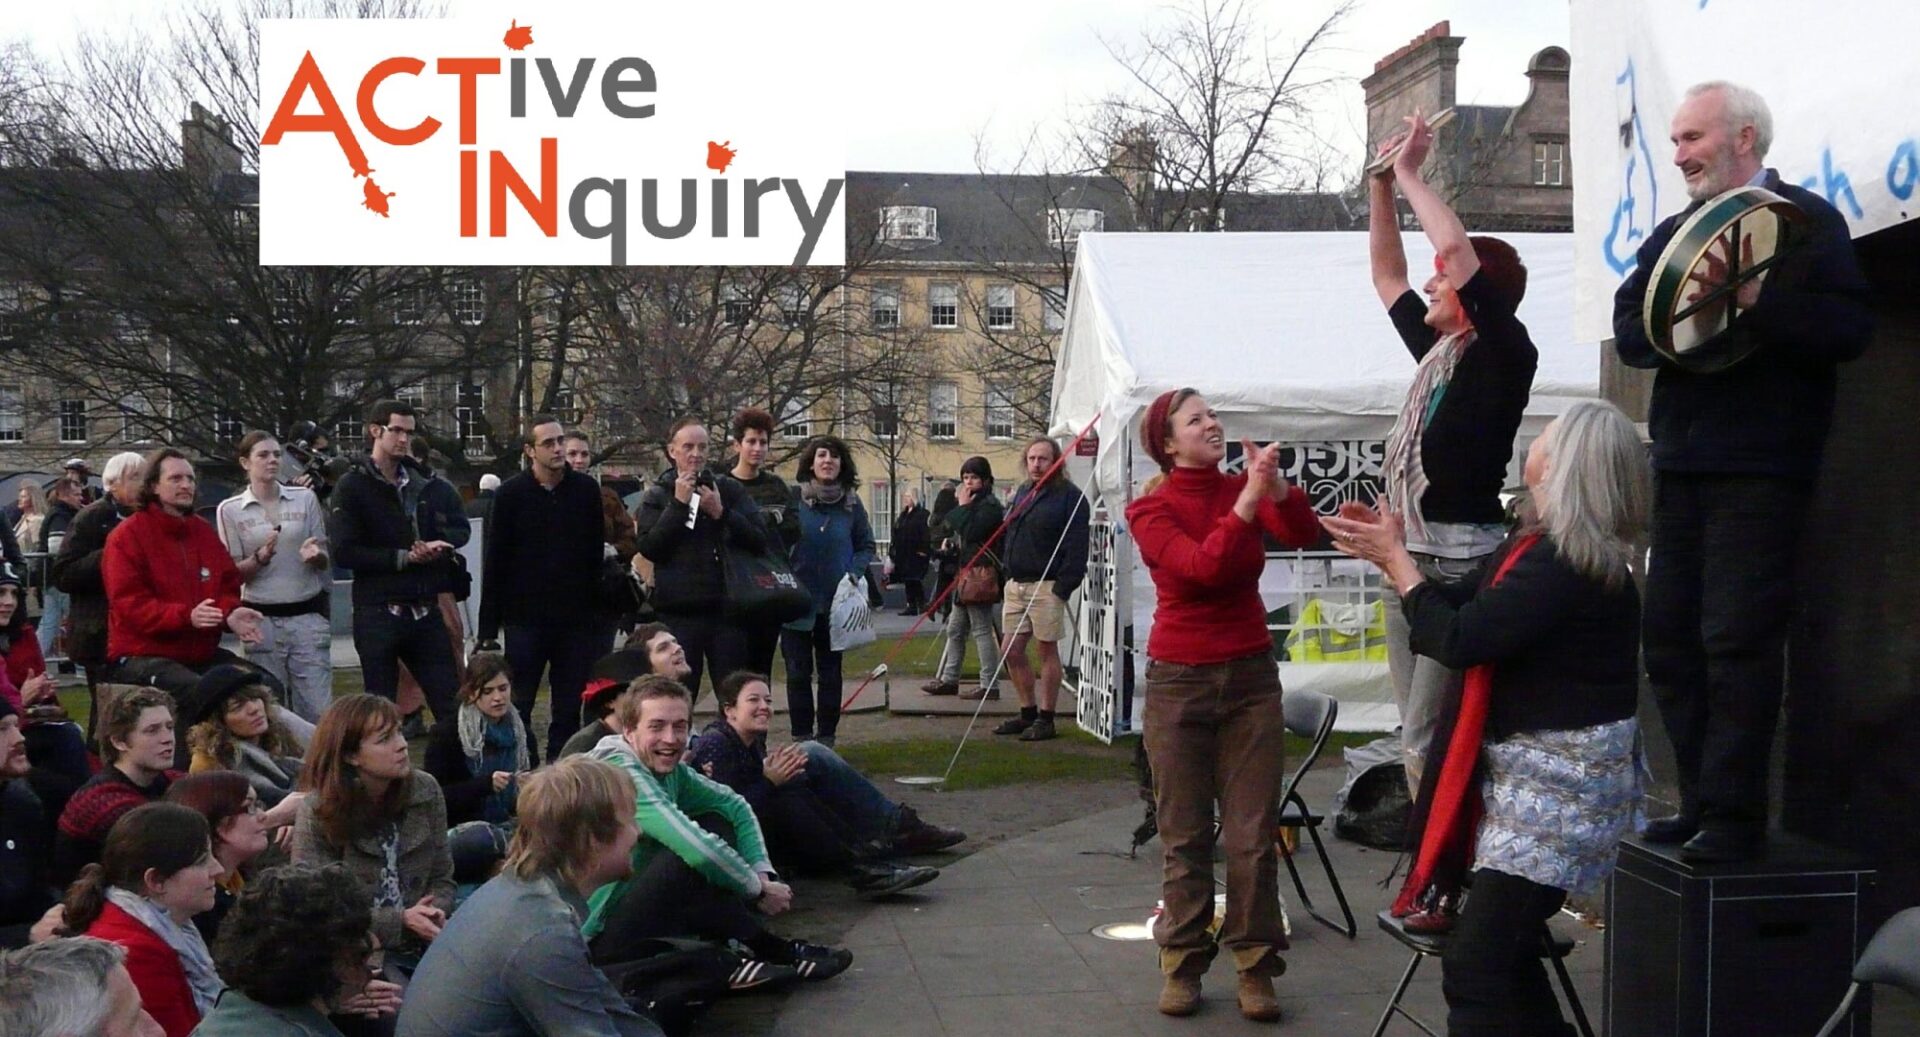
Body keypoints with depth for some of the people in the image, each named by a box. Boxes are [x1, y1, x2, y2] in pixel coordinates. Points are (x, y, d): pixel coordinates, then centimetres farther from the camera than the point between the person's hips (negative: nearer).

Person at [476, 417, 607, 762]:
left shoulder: (586, 489, 4)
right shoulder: (512, 494, -1)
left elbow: (597, 553, 6)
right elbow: (496, 562, -1)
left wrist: (598, 612, 1)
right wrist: (488, 627, -4)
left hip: (576, 617, 2)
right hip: (526, 617, -1)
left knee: (569, 708, 7)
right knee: (518, 706, 3)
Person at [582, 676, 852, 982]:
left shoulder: (672, 771, 2)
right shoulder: (621, 773, -22)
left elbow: (735, 806, 12)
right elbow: (696, 849, -31)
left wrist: (763, 872, -4)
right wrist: (759, 889, -16)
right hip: (600, 938, -9)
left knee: (717, 824, 5)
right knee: (693, 858, -27)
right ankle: (764, 951, -8)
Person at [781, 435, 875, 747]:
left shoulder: (851, 503, 1)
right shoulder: (793, 498, -5)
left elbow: (867, 546, 10)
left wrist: (855, 572, -6)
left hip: (835, 602, 2)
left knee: (830, 673, 10)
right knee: (798, 672, 3)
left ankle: (827, 737, 18)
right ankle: (801, 737, 11)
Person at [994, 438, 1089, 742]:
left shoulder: (1069, 496, -8)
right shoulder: (1022, 494, 17)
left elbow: (1076, 546, -15)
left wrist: (1064, 586, -20)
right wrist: (1006, 575, 14)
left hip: (1046, 586, -8)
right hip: (1016, 584, 8)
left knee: (1047, 651, 0)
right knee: (1013, 652, 8)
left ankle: (1045, 719, 6)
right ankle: (1028, 713, 21)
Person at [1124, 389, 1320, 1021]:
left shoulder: (1244, 489, 4)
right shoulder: (1150, 510, -5)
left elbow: (1303, 535, -14)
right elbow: (1204, 566, -22)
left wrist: (1276, 484, -30)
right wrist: (1250, 498, -26)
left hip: (1251, 677, 2)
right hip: (1180, 683, -2)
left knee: (1253, 835, 0)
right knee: (1186, 835, 3)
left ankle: (1255, 967, 8)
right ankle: (1183, 965, 13)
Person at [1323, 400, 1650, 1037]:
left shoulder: (1565, 564, -23)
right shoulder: (1541, 545, 9)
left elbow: (1458, 639, -23)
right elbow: (1466, 606, 19)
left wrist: (1396, 559, -10)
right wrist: (1390, 555, 9)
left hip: (1561, 785, -11)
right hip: (1529, 772, 11)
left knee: (1477, 968, -11)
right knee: (1503, 954, 19)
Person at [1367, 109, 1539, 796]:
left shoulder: (1505, 353, -7)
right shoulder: (1435, 350, 15)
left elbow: (1456, 249, -17)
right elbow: (1387, 273, 27)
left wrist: (1410, 172, -6)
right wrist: (1382, 183, 19)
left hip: (1464, 563, -9)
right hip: (1411, 559, 9)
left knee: (1429, 739, -11)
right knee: (1418, 735, 11)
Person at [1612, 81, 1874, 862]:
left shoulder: (1808, 222, -1)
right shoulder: (1673, 234, 19)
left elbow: (1848, 328, -13)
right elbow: (1629, 330, 6)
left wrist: (1756, 303, -24)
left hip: (1761, 468, -7)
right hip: (1681, 466, 7)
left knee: (1738, 641, -8)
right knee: (1670, 642, 7)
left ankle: (1735, 817, -1)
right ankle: (1700, 804, 17)